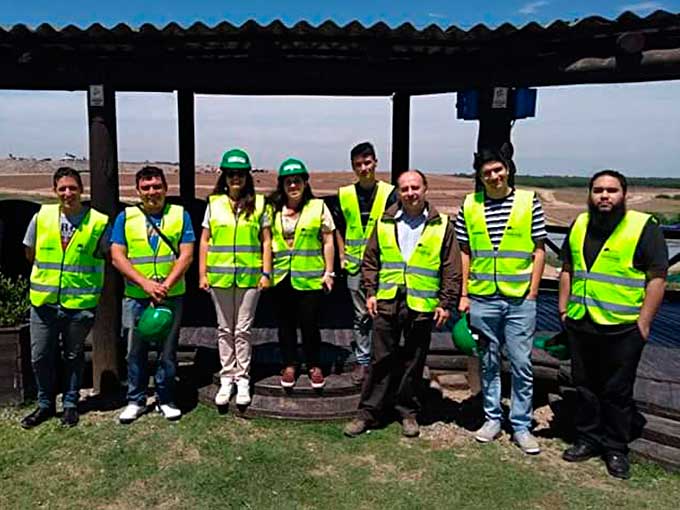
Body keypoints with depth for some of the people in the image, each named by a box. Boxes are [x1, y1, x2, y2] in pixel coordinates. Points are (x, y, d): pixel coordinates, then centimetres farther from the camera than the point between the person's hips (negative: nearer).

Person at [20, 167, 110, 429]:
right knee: (40, 356, 10)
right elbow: (30, 253, 13)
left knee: (74, 356, 13)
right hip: (44, 299, 2)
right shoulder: (42, 216, -2)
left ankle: (70, 404, 30)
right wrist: (50, 271, 12)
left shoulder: (98, 222, -8)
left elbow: (104, 256, 6)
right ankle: (45, 404, 29)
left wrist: (80, 272, 5)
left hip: (80, 302, -2)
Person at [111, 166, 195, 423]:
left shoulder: (180, 215, 3)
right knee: (136, 351, 7)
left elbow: (186, 255, -4)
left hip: (171, 296, 0)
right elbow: (117, 257, -3)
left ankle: (166, 400, 21)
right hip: (136, 296, 1)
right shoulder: (125, 217, 4)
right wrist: (145, 283, -14)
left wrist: (164, 286, -14)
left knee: (168, 351, 6)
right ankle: (135, 400, 23)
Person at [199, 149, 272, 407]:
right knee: (225, 329, 11)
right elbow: (204, 241, 7)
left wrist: (266, 273, -3)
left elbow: (266, 240, 3)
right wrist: (202, 274, 2)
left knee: (243, 330, 4)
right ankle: (227, 378, 21)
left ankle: (243, 379, 16)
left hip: (249, 276, -1)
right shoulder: (214, 203, 5)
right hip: (219, 276, 2)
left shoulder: (258, 204, 2)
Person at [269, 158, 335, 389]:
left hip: (310, 277, -2)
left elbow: (328, 242, -1)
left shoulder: (318, 207, -1)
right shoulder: (274, 210, 5)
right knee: (285, 322, 12)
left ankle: (314, 366, 20)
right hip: (281, 276, 3)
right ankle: (289, 366, 26)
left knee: (309, 323, 2)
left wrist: (328, 272, -3)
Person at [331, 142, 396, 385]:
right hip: (355, 264, 3)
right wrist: (342, 255, 9)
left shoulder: (389, 193, -3)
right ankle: (362, 360, 21)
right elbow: (338, 226, 16)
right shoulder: (345, 194, 5)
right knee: (361, 315, 10)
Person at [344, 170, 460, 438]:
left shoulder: (442, 225, 1)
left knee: (413, 362, 11)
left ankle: (408, 412, 26)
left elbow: (452, 268, 1)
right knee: (381, 359, 7)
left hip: (422, 305, -1)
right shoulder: (384, 222, 6)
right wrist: (370, 292, 2)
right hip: (386, 303, 1)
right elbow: (370, 260, 11)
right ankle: (369, 412, 18)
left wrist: (446, 303, -3)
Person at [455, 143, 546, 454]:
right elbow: (465, 252, 7)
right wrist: (464, 295, 3)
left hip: (519, 300, -2)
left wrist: (532, 294, -4)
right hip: (482, 299, 2)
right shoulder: (469, 205, 3)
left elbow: (539, 251, 1)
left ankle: (521, 426, 18)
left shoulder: (529, 202, -1)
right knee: (488, 362, 14)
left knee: (521, 364, 5)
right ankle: (492, 419, 28)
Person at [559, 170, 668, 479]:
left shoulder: (644, 228, -8)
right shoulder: (579, 225, 8)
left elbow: (657, 278, -10)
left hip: (622, 329, -5)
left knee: (617, 392, 8)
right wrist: (564, 308, 9)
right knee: (585, 386, 15)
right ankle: (588, 439, 31)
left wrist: (644, 323, -13)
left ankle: (616, 449, 24)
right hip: (580, 325, 5)